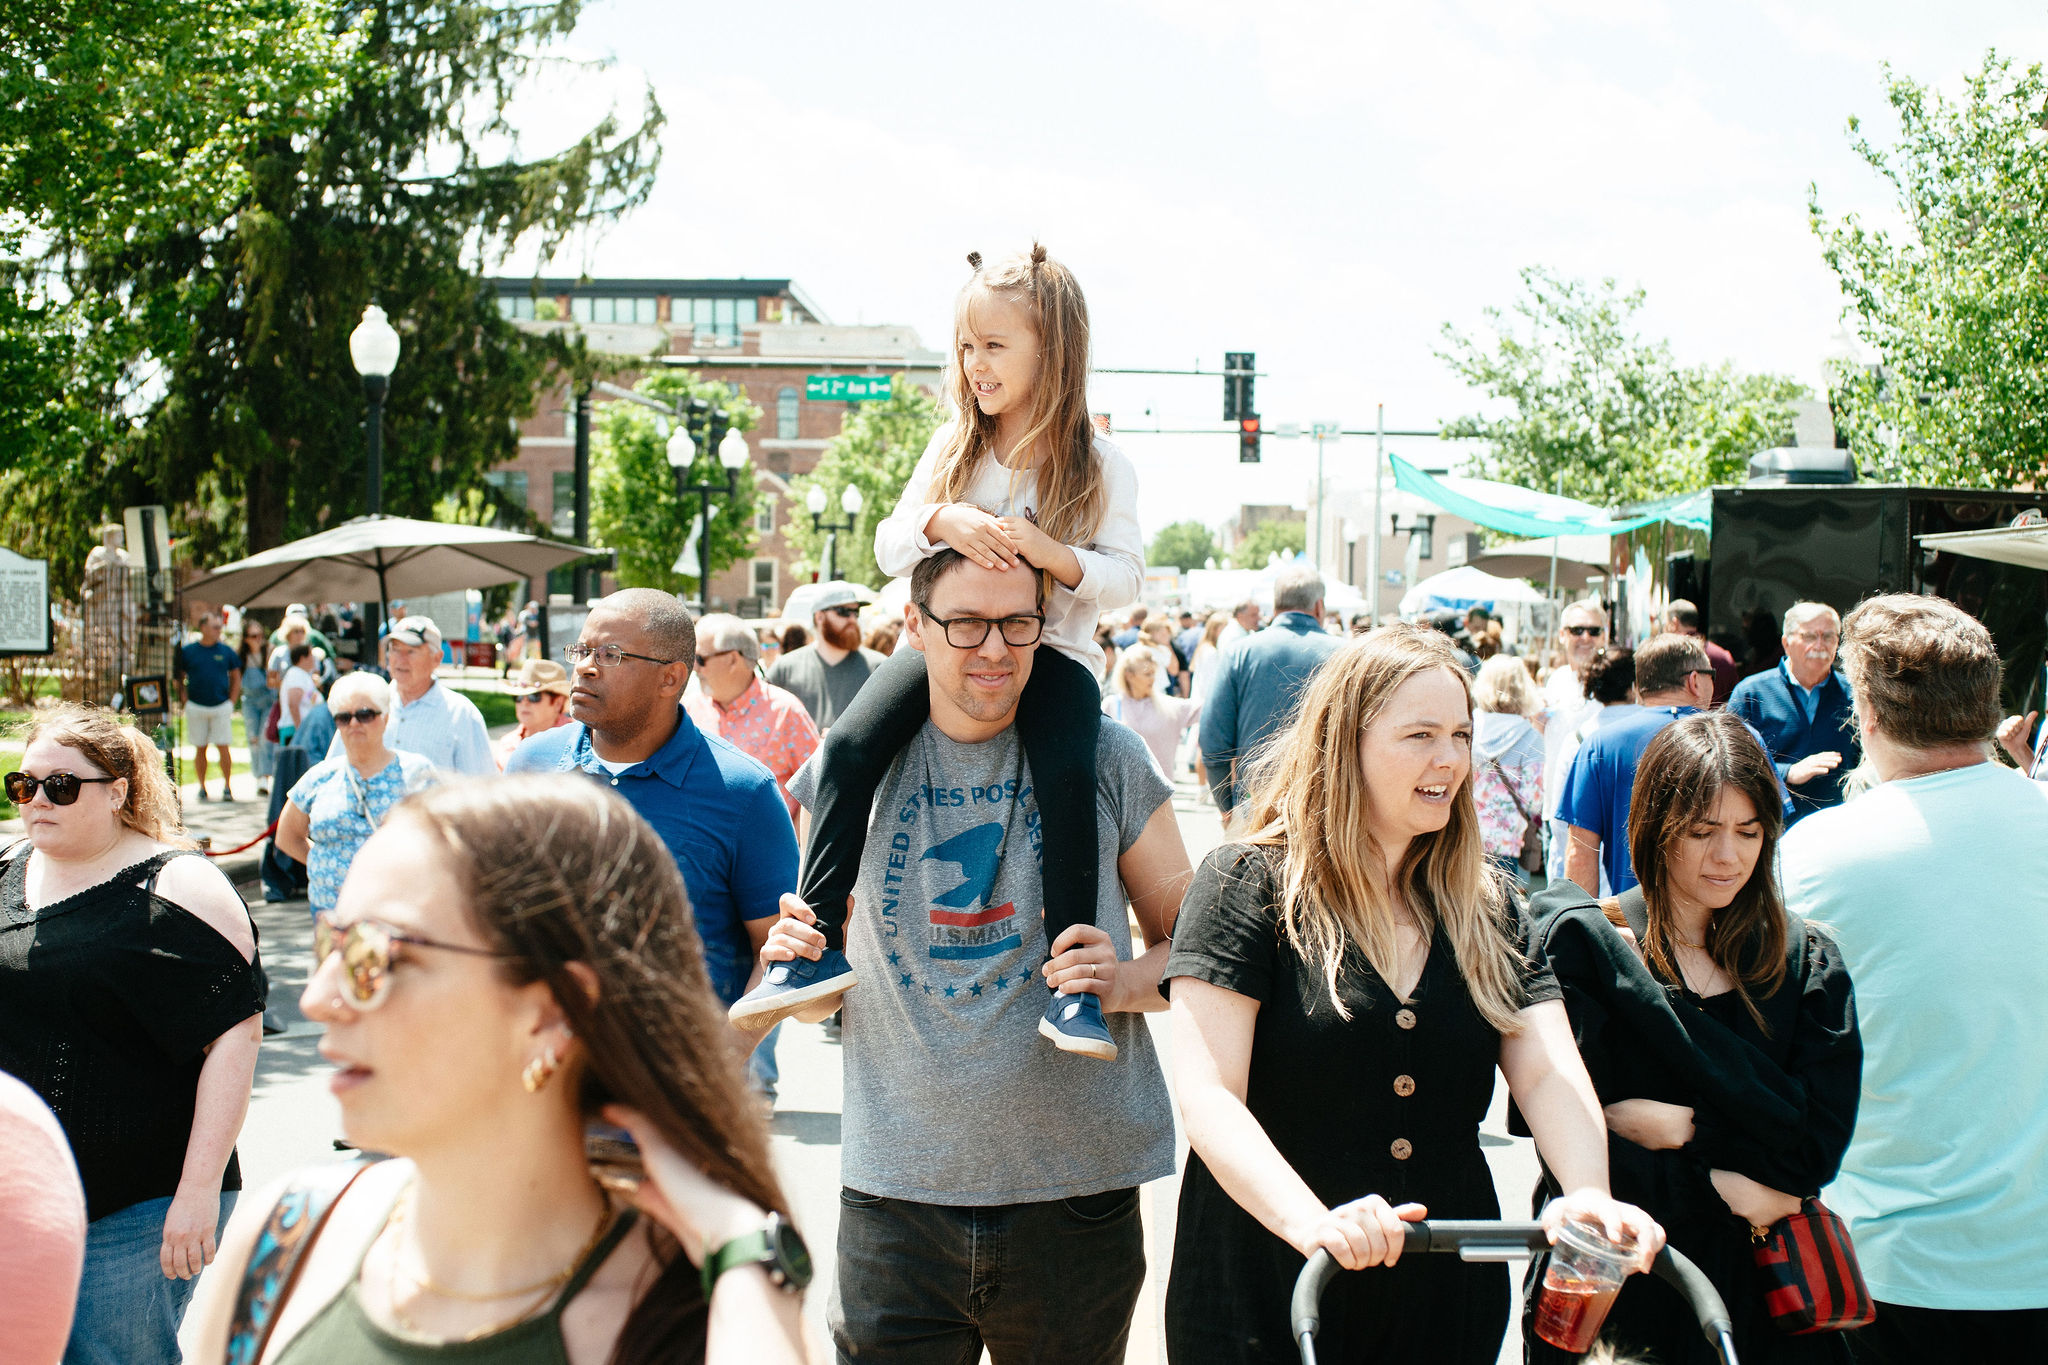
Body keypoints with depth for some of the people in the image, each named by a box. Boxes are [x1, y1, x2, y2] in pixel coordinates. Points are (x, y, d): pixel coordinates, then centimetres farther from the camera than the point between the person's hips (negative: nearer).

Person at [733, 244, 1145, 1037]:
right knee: (850, 746, -20)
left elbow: (1126, 576, -5)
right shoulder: (954, 448, 10)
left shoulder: (1098, 465, -1)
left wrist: (1051, 552, -23)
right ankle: (818, 941, -15)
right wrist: (940, 521, -15)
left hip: (1052, 648, -3)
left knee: (1066, 770, -32)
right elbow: (889, 547, 8)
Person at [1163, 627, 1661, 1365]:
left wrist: (1590, 1194, -23)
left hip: (1446, 1298, 5)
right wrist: (1311, 1220, -32)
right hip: (1269, 1298, -4)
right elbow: (1206, 1094, -16)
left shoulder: (1485, 907, 8)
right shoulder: (1245, 887, -7)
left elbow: (1547, 1071, -3)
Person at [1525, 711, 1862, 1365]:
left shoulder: (1808, 962, 2)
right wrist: (1720, 1193, -15)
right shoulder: (1578, 945, -8)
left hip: (1766, 1295, 2)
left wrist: (1685, 1129, -16)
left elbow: (1817, 1145, -7)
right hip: (1614, 1288, -2)